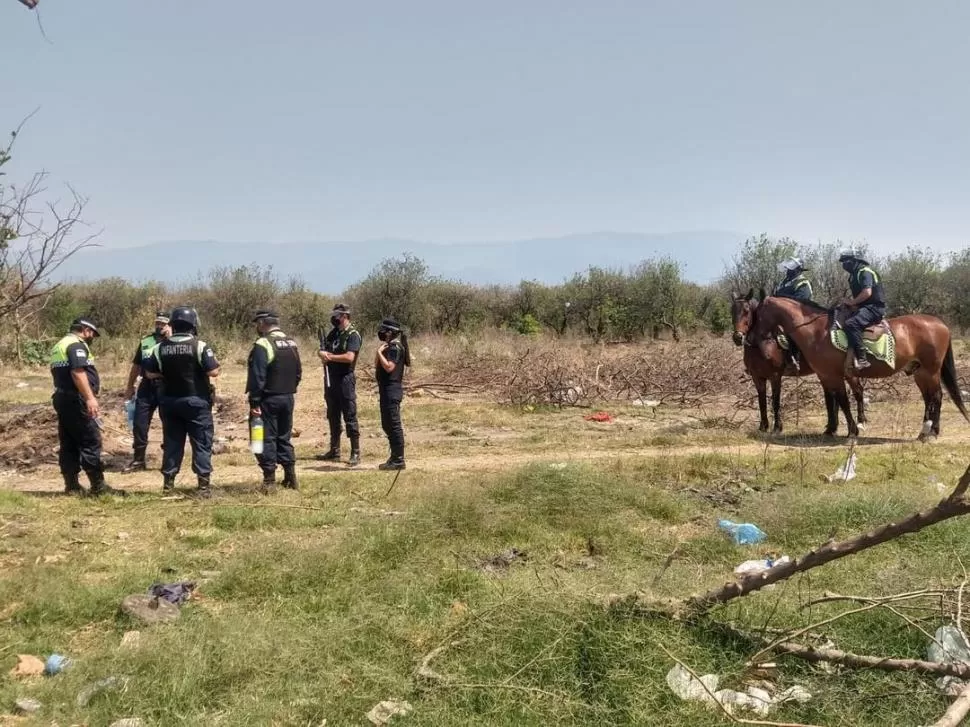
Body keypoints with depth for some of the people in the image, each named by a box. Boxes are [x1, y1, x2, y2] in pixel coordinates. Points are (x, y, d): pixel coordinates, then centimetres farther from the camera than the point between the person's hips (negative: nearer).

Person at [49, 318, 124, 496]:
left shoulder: (59, 346, 20)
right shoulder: (77, 345, -12)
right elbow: (78, 372, -25)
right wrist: (90, 398, -30)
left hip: (62, 398, 10)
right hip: (76, 400, -10)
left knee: (69, 444, 11)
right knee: (90, 443, -8)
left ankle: (72, 485, 13)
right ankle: (98, 486, -8)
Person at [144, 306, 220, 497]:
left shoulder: (161, 347, 0)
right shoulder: (200, 346, -13)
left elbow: (150, 373, 4)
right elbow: (213, 372, -15)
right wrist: (214, 361, 6)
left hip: (169, 401, 4)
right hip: (196, 401, -4)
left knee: (172, 442, 12)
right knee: (201, 443, 2)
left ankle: (168, 482, 15)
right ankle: (204, 484, -2)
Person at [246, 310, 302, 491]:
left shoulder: (263, 345, -15)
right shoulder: (292, 343, 10)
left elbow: (257, 377, -20)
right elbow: (298, 373, 14)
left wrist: (254, 402, -17)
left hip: (269, 399, -7)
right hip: (288, 398, 7)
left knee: (267, 439, -1)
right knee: (284, 438, 16)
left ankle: (269, 481, 0)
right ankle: (290, 478, 18)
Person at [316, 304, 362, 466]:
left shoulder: (353, 335, -10)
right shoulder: (333, 333, 13)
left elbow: (349, 357, -21)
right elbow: (322, 351, 12)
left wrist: (330, 356, -11)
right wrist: (322, 353, -12)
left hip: (345, 380, -8)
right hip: (330, 380, 8)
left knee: (350, 417, -6)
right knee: (332, 416, 14)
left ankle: (356, 453, -4)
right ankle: (334, 450, 24)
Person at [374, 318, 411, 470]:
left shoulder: (395, 347, -14)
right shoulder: (389, 346, 16)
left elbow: (389, 367, -25)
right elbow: (377, 366, 17)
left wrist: (379, 352, -17)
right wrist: (378, 351, 3)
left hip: (391, 390, -11)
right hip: (386, 390, 11)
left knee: (394, 425, -8)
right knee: (387, 425, 15)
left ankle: (398, 460, -5)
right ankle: (394, 457, 22)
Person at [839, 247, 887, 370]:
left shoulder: (865, 272, -12)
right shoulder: (855, 274, 19)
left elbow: (867, 292, -25)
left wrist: (852, 302, -16)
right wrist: (848, 301, 8)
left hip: (874, 308, -11)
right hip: (864, 307, 11)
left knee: (850, 324, -34)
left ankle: (862, 359, -37)